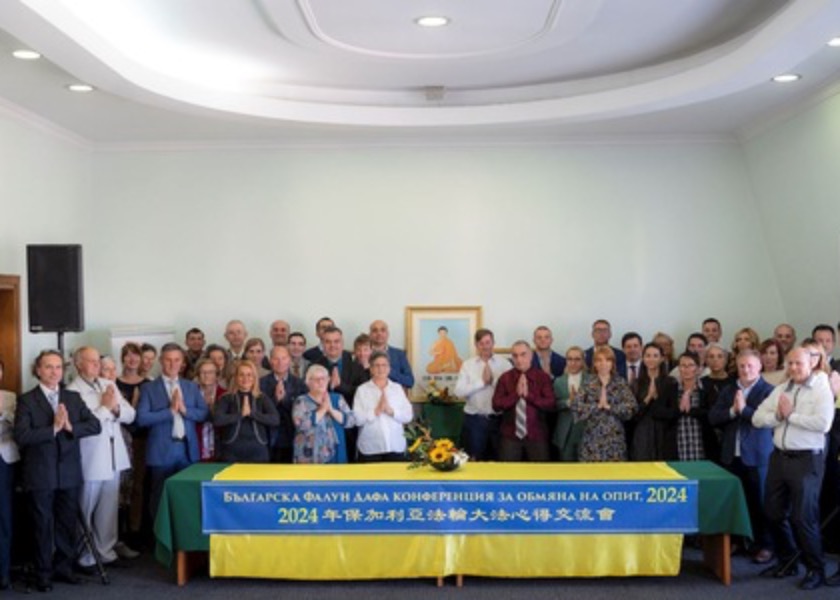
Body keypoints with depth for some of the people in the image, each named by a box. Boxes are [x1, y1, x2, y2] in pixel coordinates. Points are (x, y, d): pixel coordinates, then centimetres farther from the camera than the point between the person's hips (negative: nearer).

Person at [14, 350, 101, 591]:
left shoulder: (73, 398, 8)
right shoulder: (27, 400, -5)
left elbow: (95, 425, -1)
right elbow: (21, 436, -17)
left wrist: (71, 427, -16)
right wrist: (53, 428, -22)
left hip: (69, 472, 4)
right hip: (40, 474, -4)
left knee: (68, 524, 12)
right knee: (43, 526, 6)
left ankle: (63, 567, 27)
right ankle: (43, 573, 18)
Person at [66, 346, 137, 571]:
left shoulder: (109, 385, 10)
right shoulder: (73, 391, -11)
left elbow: (130, 415, 9)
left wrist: (116, 408, -10)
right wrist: (105, 407, -12)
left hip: (114, 456, 6)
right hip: (90, 460, -6)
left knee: (109, 508, 12)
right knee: (86, 511, 5)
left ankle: (106, 551, 22)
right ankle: (84, 557, 16)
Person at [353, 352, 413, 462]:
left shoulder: (398, 388, 9)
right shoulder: (362, 390, 1)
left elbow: (408, 416, 2)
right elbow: (357, 419, -8)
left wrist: (391, 411, -14)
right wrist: (376, 411, -17)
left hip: (396, 447, 2)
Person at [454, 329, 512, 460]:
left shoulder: (505, 364, 1)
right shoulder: (467, 364, 2)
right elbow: (459, 391, -8)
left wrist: (493, 380, -15)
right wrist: (482, 381, -12)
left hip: (498, 419, 0)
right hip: (474, 420, 0)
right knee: (474, 461, 8)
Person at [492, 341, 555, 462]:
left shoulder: (543, 377, -1)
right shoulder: (505, 377, 2)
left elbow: (550, 404, -10)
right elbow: (496, 405, -6)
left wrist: (529, 395, -18)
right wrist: (516, 394, -17)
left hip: (536, 435, 0)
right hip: (510, 435, 1)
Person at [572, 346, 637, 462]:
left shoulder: (621, 384, 5)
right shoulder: (588, 384, 3)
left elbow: (630, 409, -5)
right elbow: (576, 409, -7)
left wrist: (609, 406, -12)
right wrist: (597, 405, -14)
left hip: (615, 439, 1)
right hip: (592, 440, -1)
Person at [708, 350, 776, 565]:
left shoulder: (769, 391, -5)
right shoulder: (728, 390, 10)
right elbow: (713, 417, 2)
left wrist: (744, 409, -18)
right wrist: (732, 411, -13)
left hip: (757, 455, -4)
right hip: (731, 454, 4)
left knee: (758, 502, 3)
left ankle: (765, 545, 11)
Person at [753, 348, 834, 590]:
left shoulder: (821, 390, -5)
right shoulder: (779, 390, 12)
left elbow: (823, 423, -19)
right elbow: (757, 418, 7)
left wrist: (791, 415, -12)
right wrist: (778, 415, -11)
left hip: (807, 459, -6)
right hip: (779, 457, 6)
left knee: (803, 517, -4)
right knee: (774, 513, 11)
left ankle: (816, 569, 13)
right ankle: (786, 562, 28)